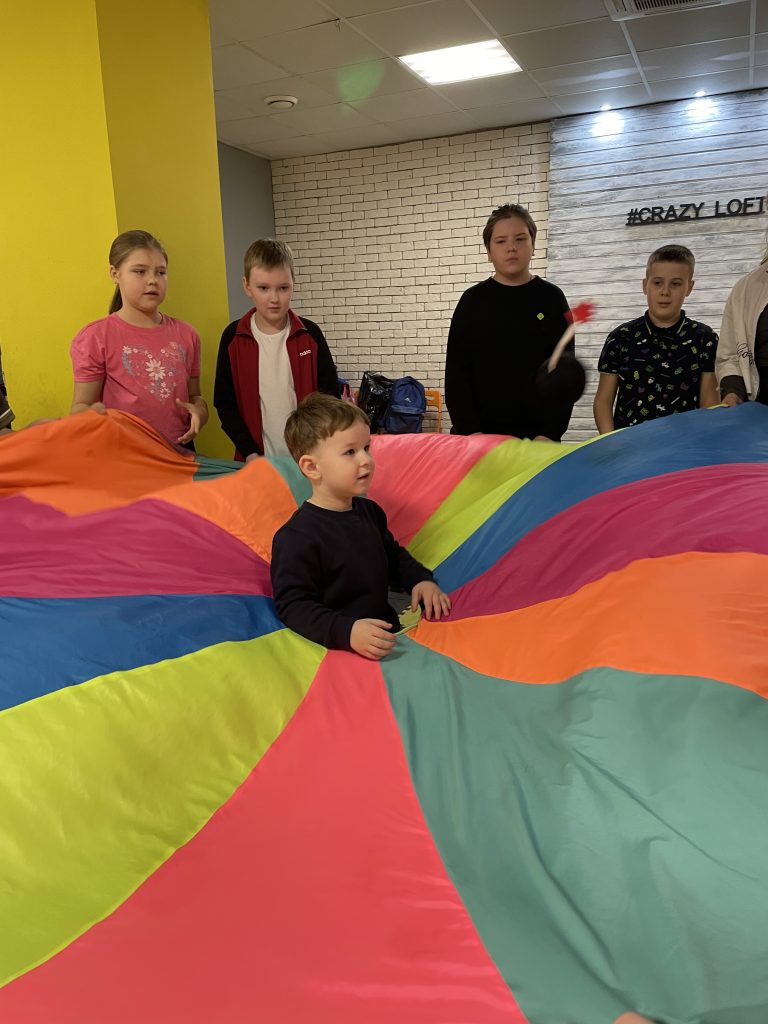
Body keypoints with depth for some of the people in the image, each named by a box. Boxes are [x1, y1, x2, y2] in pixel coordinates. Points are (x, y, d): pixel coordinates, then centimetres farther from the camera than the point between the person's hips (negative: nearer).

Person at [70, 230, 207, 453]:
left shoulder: (186, 335, 4)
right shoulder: (95, 338, -7)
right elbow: (81, 406, -4)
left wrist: (199, 411, -8)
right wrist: (94, 414, -25)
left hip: (179, 453, 3)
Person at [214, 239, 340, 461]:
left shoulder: (310, 335, -2)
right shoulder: (233, 338, -3)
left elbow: (330, 396, 0)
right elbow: (224, 403, 0)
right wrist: (250, 452, -10)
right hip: (257, 460, 0)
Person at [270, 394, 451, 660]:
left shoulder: (369, 511, 10)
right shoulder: (297, 537, -17)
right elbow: (293, 606, -18)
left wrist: (420, 579, 10)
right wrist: (346, 631, -30)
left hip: (386, 633, 9)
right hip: (337, 647, -8)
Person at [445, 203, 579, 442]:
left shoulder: (551, 299, 3)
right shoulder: (473, 300, 4)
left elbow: (564, 373, 0)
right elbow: (456, 371, 0)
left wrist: (550, 433, -12)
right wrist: (469, 430, -12)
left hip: (536, 435, 0)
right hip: (480, 433, 0)